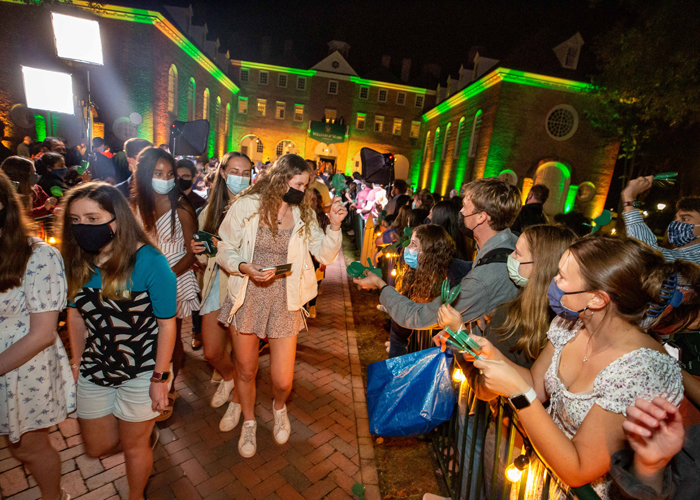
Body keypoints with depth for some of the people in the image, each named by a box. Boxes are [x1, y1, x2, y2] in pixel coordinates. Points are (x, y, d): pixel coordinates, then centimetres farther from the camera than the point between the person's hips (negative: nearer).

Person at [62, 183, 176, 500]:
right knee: (97, 448, 22)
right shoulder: (76, 260, -7)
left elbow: (167, 324, -19)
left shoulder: (148, 262, -23)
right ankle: (144, 433, 53)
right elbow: (76, 313, 7)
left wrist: (160, 378, -17)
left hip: (140, 371, -5)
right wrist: (77, 360, 9)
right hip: (95, 368, 5)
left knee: (134, 446, 17)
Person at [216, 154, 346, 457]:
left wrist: (334, 226, -16)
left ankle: (279, 408, 42)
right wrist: (244, 268, -20)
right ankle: (249, 423, 46)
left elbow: (324, 254, -1)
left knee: (283, 381, 4)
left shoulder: (303, 215, 3)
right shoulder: (246, 206, -5)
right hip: (247, 298, 0)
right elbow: (224, 250, -1)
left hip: (283, 302, 1)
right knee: (246, 371, 17)